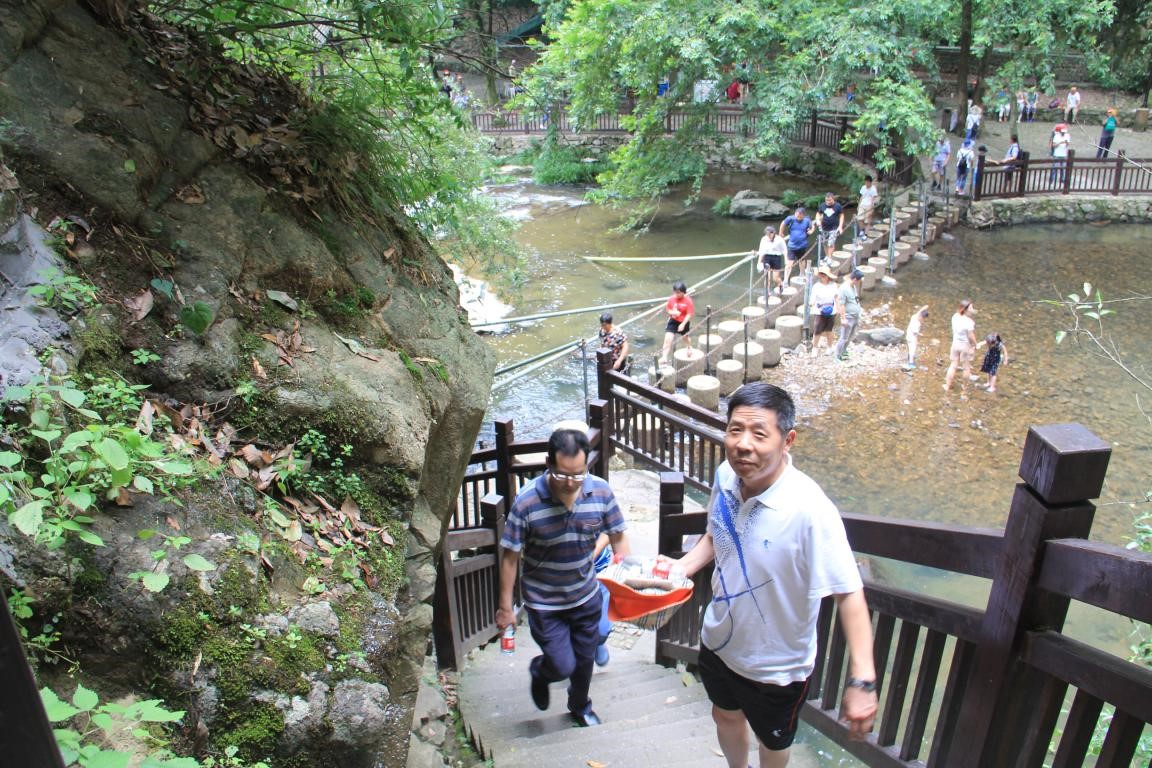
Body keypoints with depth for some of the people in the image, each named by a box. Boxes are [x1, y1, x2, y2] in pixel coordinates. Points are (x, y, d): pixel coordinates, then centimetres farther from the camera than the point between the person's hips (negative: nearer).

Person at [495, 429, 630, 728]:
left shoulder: (601, 491, -18)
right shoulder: (527, 501, -26)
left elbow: (618, 539, -3)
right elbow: (510, 557, -16)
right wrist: (505, 607, -9)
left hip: (587, 597, 3)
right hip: (544, 603, -3)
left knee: (585, 660, 21)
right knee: (563, 666, 0)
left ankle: (580, 707, 53)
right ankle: (539, 671, 38)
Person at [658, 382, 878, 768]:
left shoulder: (809, 509, -35)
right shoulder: (726, 476, -15)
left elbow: (849, 593, -30)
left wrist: (862, 681, -35)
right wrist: (682, 566, -11)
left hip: (777, 664, -5)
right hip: (719, 642, 6)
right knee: (725, 716, 33)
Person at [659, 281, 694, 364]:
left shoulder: (688, 301, -19)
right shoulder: (672, 299, -8)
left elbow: (689, 314, -18)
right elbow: (667, 309, 4)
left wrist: (683, 324, -27)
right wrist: (672, 312, -19)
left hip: (684, 322, -2)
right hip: (673, 321, 2)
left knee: (685, 337, 24)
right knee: (668, 339, -13)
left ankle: (690, 347, 57)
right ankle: (664, 357, -12)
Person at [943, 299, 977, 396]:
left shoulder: (955, 317, -10)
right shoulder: (969, 322, -27)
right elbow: (971, 336, -22)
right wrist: (975, 345, -3)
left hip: (956, 343, 5)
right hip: (966, 345, -5)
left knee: (953, 365, 18)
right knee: (966, 368, 13)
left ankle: (947, 385, 27)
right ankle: (963, 390, 26)